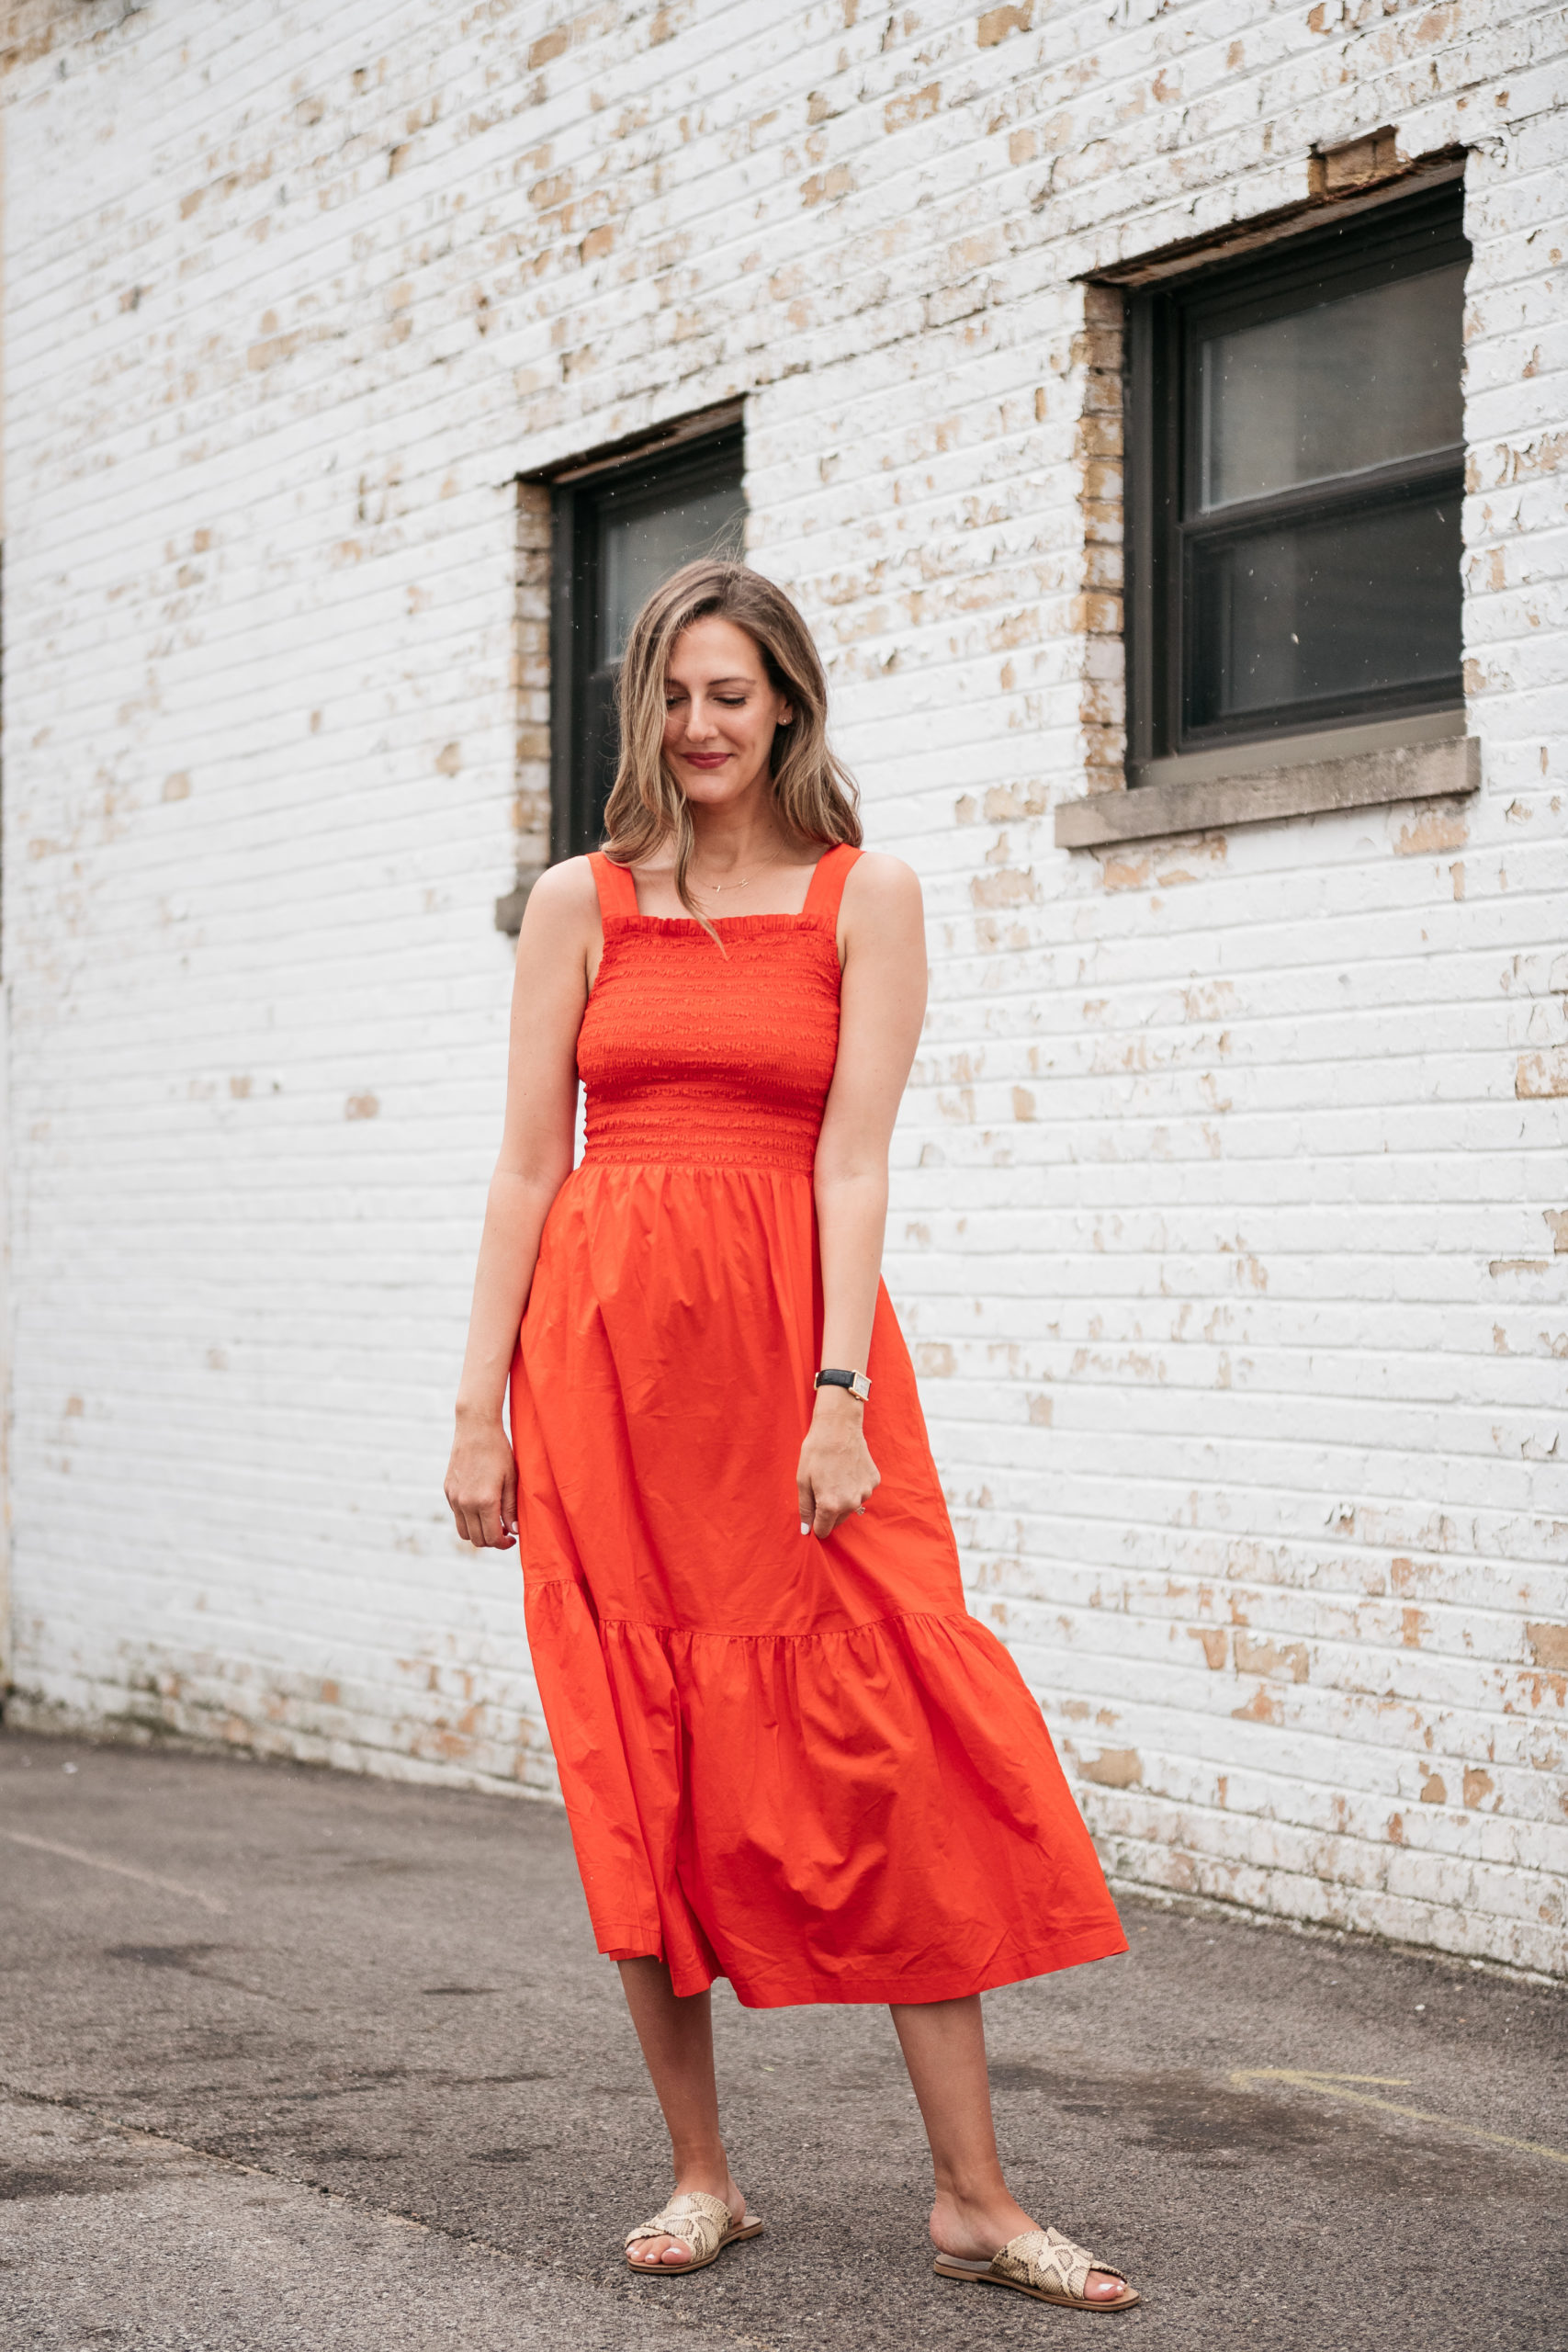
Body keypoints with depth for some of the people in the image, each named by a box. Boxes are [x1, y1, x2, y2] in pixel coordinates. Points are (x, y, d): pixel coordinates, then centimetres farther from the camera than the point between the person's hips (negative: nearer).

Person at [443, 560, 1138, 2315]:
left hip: (791, 1337, -1)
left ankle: (972, 2198, 1)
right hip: (603, 1345, 2)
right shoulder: (581, 903, 10)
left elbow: (853, 1156, -4)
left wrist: (841, 1394, -13)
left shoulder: (864, 898, 5)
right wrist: (480, 1405, 0)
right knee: (640, 1770, 3)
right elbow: (527, 1164, 6)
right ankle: (700, 2177, 15)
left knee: (891, 1748, -6)